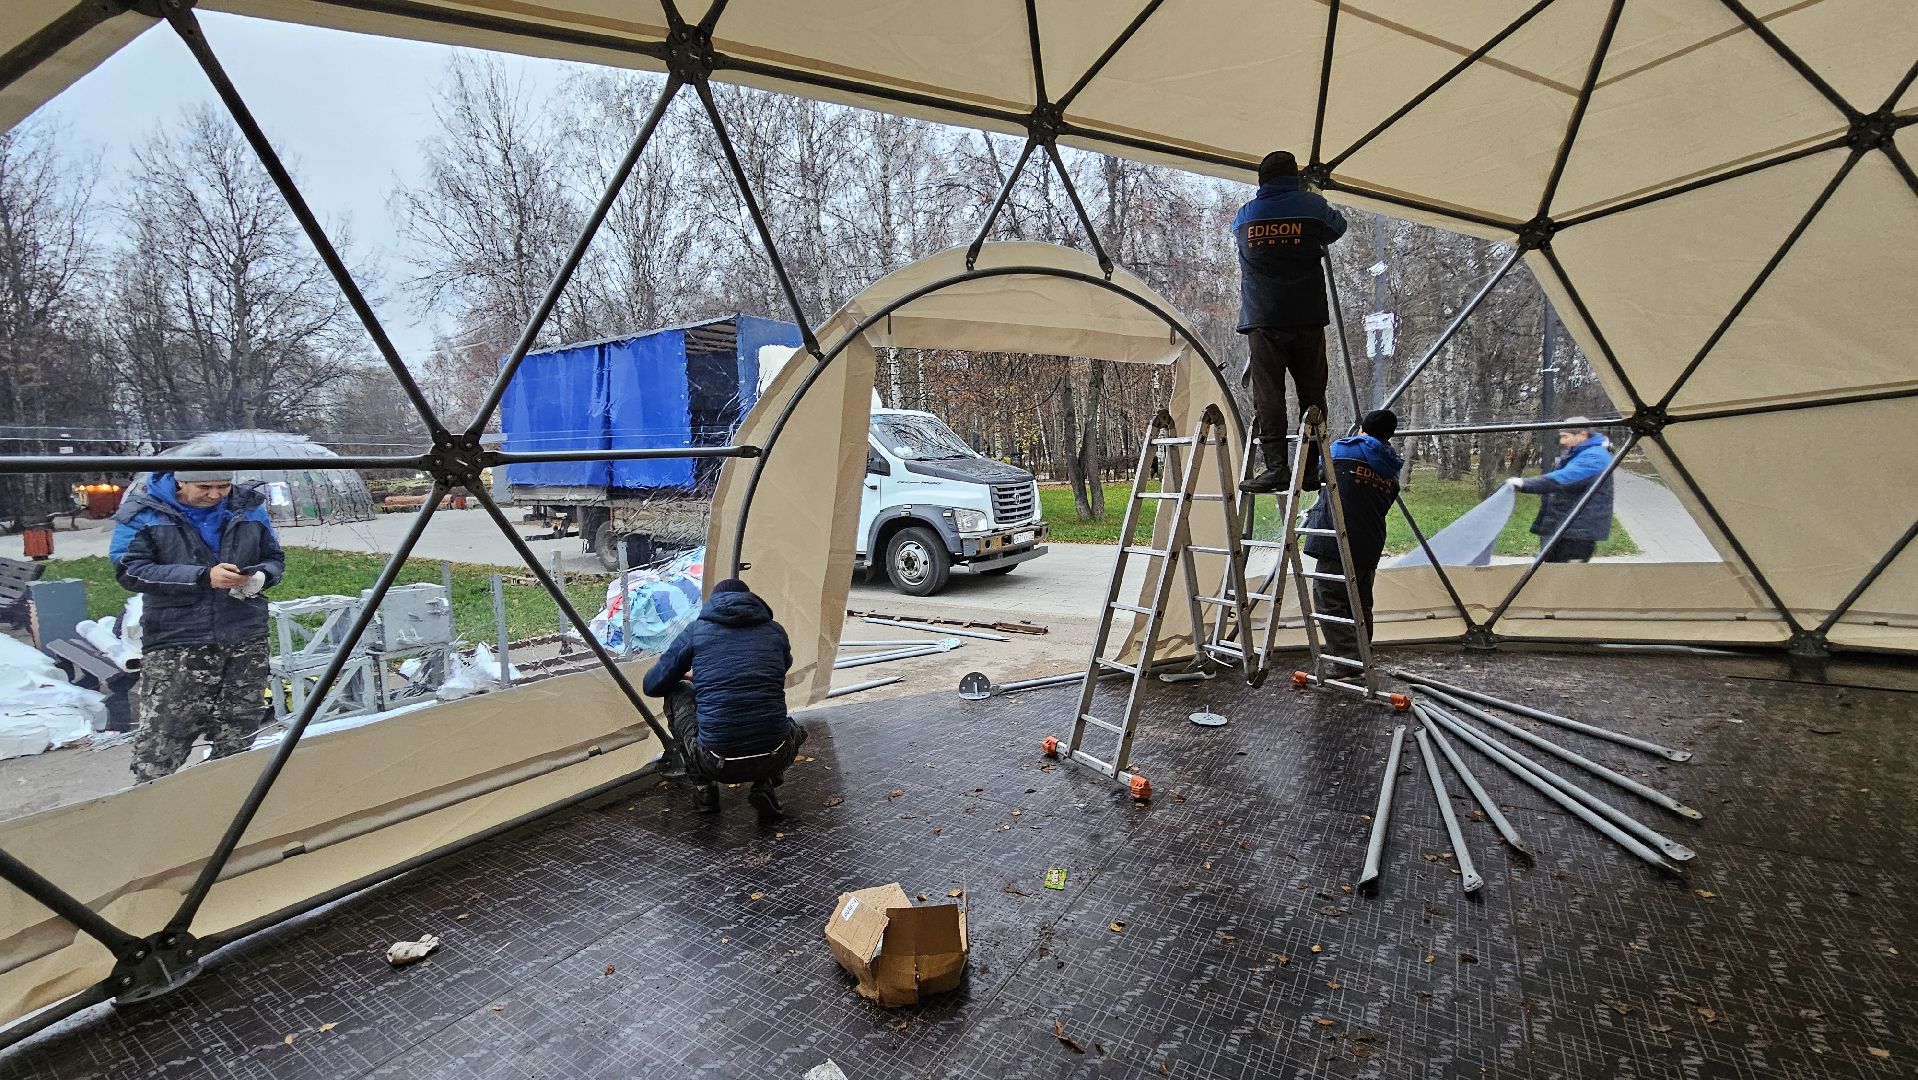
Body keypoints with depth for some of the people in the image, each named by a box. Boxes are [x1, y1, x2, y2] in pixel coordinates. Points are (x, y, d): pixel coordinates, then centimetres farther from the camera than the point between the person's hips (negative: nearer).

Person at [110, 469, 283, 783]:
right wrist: (203, 577, -23)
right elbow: (129, 569, -12)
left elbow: (275, 558, 14)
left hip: (247, 641, 3)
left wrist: (260, 577, -10)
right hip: (175, 642, -3)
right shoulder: (143, 512, -3)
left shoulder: (248, 508, 6)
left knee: (238, 741, 13)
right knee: (160, 743, -5)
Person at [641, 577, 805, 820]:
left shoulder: (696, 630, 8)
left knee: (676, 693, 26)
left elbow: (652, 685, 15)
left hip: (715, 763, -1)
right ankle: (766, 786, 12)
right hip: (774, 759, 2)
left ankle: (703, 788, 23)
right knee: (793, 730, 38)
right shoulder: (775, 630, 13)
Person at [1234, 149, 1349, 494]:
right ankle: (1310, 469, 4)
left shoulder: (1244, 215, 10)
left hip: (1262, 321, 0)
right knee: (1312, 394, 5)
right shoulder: (1312, 205, 8)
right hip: (1307, 318, 0)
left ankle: (1276, 465, -14)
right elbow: (1337, 226, 27)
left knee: (1267, 397, -4)